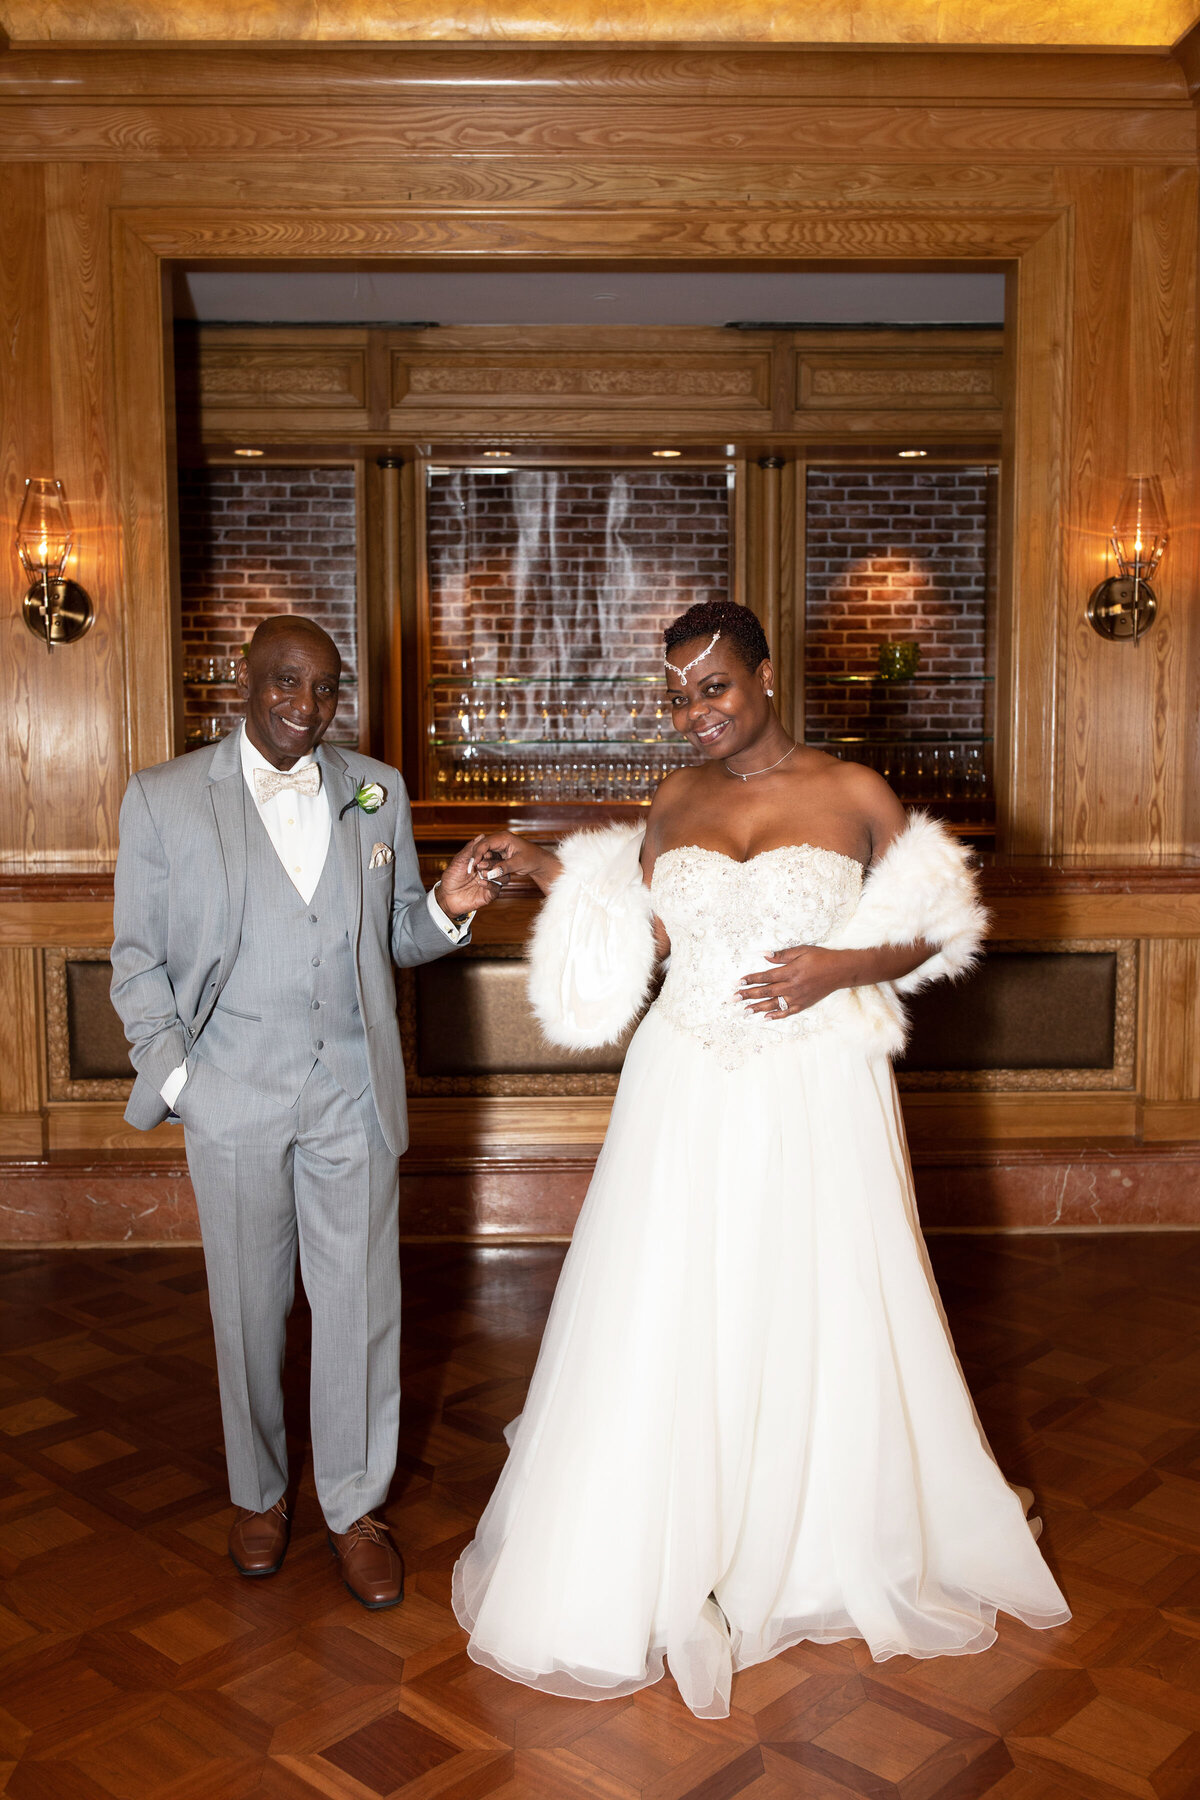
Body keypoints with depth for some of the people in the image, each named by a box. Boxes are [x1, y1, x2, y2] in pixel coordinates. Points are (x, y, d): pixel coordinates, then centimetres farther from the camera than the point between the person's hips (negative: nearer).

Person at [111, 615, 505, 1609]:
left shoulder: (377, 790, 4)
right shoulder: (163, 797, -3)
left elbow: (396, 936, 10)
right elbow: (138, 958, 2)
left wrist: (448, 909, -11)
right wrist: (175, 1075, -6)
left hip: (352, 1092, 2)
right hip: (235, 1098, -1)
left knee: (360, 1304, 8)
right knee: (248, 1307, 14)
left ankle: (354, 1506, 27)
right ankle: (260, 1493, 36)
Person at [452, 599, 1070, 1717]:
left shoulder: (854, 795, -4)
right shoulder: (674, 804, 5)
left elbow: (932, 929, 2)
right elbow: (642, 935, 11)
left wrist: (841, 968, -14)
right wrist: (547, 872, 4)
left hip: (815, 1093, -2)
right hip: (687, 1092, 3)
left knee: (818, 1317, 10)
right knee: (669, 1323, 8)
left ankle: (835, 1550, 36)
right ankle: (665, 1557, 30)